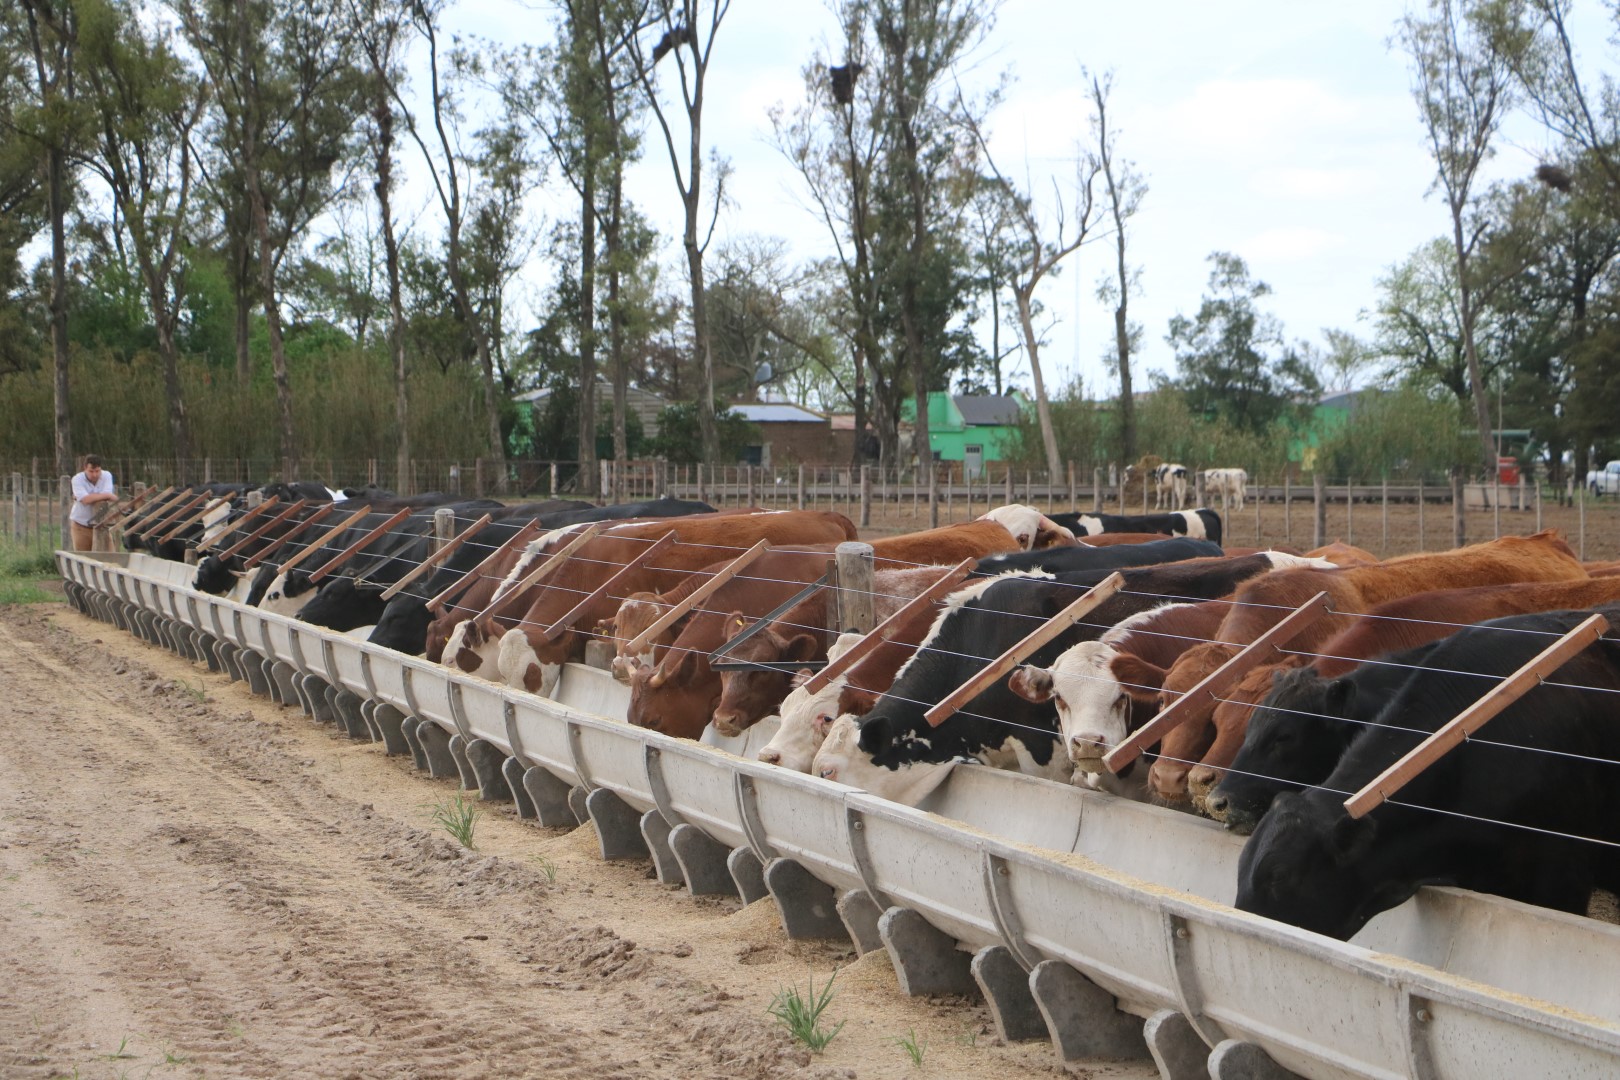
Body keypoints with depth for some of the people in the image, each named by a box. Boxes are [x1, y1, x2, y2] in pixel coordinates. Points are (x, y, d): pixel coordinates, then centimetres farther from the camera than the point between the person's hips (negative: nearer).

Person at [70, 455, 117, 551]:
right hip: (81, 526, -1)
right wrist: (107, 496, -21)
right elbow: (85, 500, -28)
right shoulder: (78, 479, -12)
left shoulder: (107, 476, -5)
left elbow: (104, 500, -18)